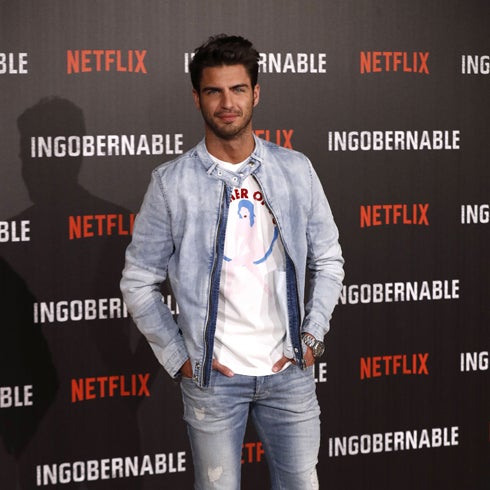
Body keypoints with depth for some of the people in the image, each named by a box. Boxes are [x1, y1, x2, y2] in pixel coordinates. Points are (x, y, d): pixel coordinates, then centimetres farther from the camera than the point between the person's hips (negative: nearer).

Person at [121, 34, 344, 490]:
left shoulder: (296, 170, 0)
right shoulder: (171, 182, -6)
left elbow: (327, 260, 9)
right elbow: (138, 282, -1)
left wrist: (312, 337, 1)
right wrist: (178, 358, -4)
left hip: (289, 370, 2)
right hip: (212, 376, -2)